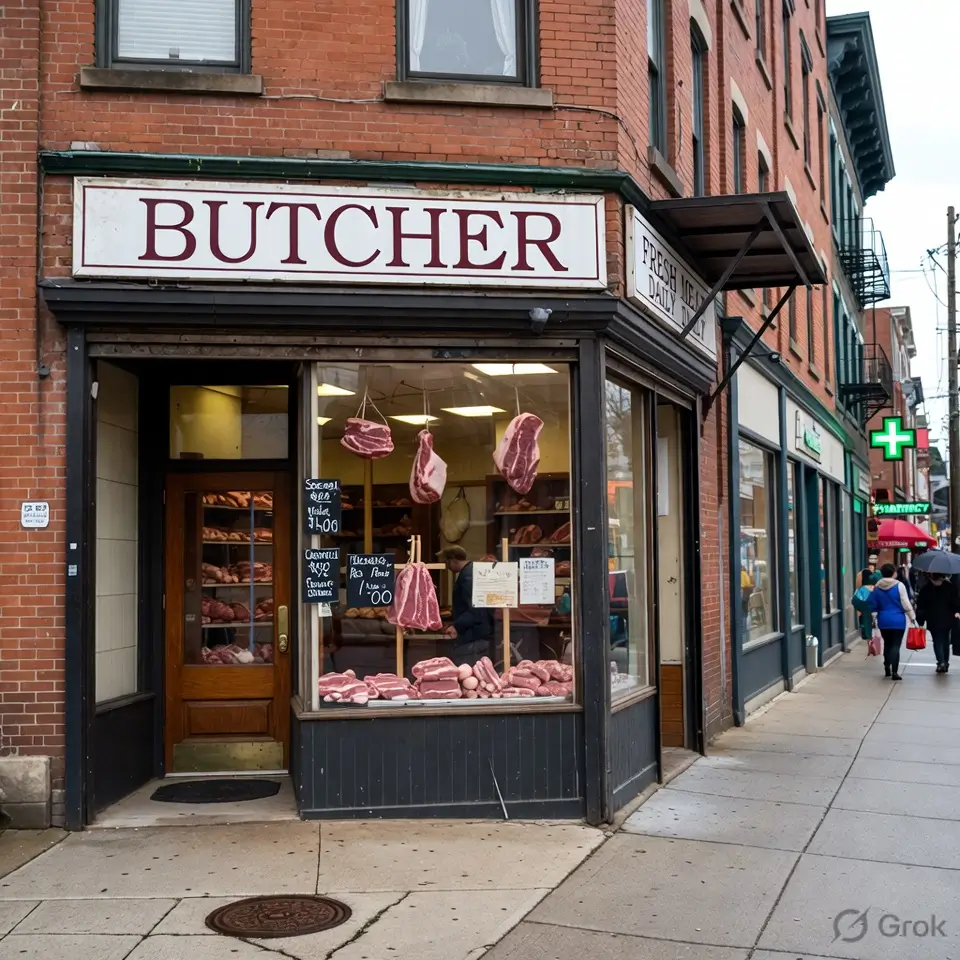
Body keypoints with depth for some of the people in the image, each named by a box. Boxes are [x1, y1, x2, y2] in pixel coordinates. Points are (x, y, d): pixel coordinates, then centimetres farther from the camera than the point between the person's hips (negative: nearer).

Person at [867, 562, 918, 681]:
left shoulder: (877, 587, 1)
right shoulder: (899, 585, -10)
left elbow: (873, 606, 3)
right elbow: (906, 604, -8)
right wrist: (912, 617, 1)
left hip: (883, 621, 4)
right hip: (898, 620, -3)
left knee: (887, 644, 18)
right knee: (895, 645, -3)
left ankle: (887, 669, 21)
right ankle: (894, 672, -9)